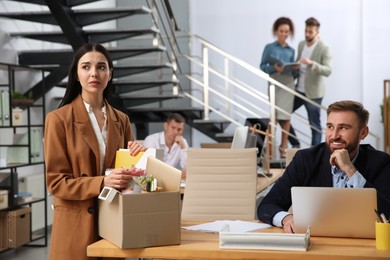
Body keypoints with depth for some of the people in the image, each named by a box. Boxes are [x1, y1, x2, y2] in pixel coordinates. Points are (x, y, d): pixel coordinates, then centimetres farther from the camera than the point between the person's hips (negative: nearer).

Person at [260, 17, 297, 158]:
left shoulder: (291, 50, 14)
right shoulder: (269, 47, 5)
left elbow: (293, 71, 16)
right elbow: (262, 66, 1)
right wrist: (274, 68, -17)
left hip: (288, 83, 3)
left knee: (286, 116, 1)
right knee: (275, 115, -7)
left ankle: (283, 148, 10)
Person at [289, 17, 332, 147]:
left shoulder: (324, 48, -11)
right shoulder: (301, 44, 9)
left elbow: (328, 70, -20)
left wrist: (312, 63, -34)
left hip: (313, 93, -7)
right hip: (298, 90, 7)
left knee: (315, 125, -1)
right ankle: (295, 145, 21)